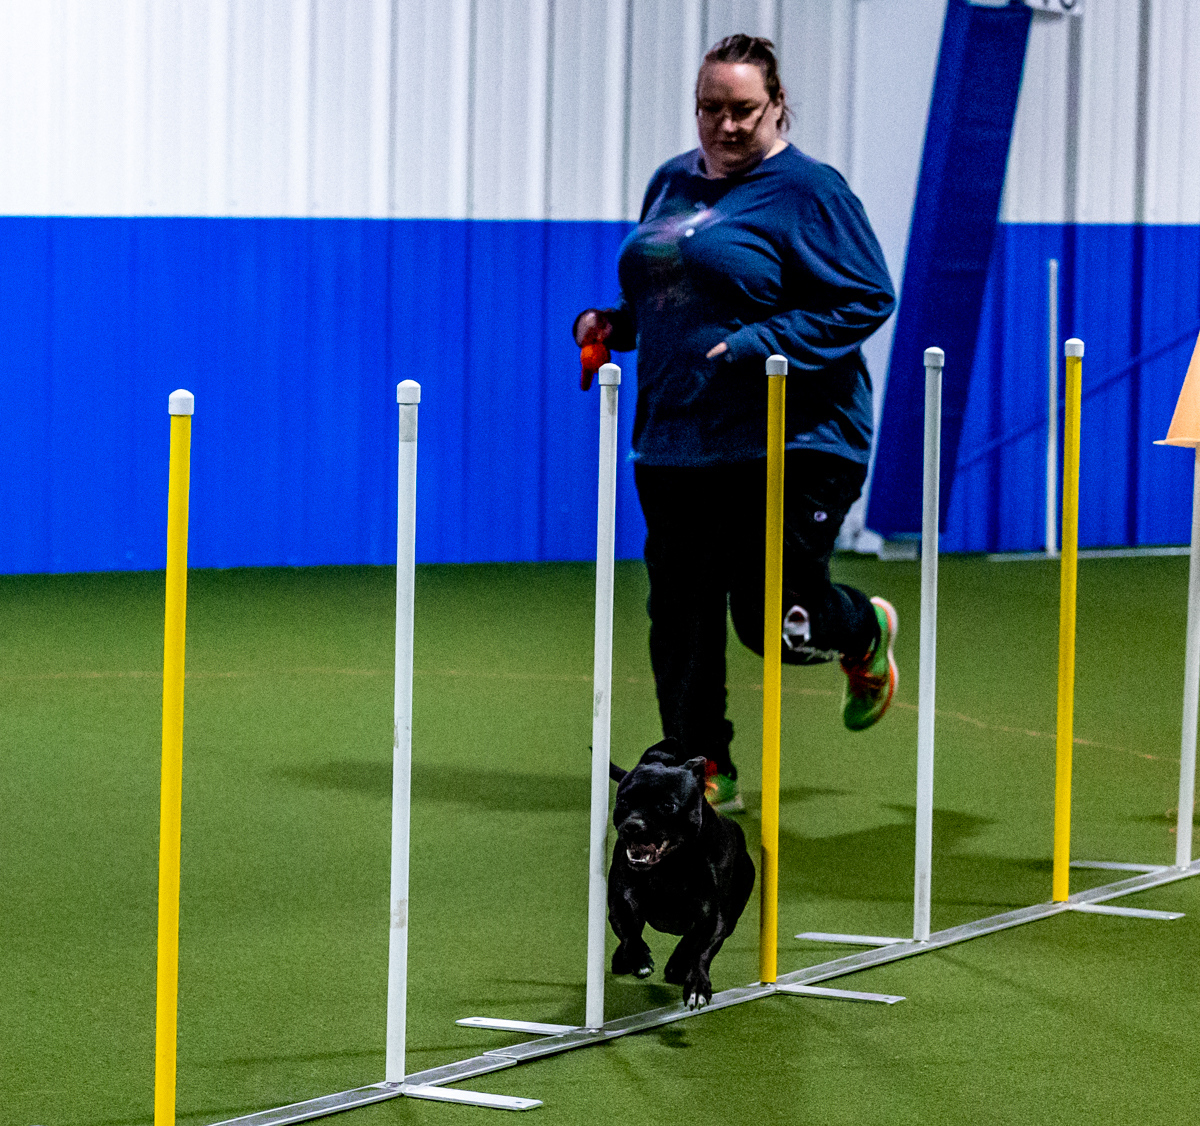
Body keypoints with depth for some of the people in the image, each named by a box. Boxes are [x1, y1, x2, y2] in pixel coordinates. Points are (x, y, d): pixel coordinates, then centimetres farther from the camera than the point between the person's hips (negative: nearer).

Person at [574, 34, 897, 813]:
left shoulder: (806, 191, -7)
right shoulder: (671, 184, 15)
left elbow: (868, 300, -12)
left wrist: (763, 344, -20)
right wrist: (613, 325, 6)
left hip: (787, 444, -6)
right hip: (674, 444, 6)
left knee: (775, 619, -5)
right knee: (679, 611, 2)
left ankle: (867, 633, 29)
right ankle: (704, 770, 13)